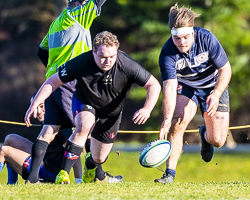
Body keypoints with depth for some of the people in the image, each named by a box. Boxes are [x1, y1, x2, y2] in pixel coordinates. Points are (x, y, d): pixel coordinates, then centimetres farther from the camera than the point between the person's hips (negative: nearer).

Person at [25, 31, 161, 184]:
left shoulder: (127, 65, -30)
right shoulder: (81, 63, -30)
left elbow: (154, 85, -22)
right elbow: (53, 82, -19)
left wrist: (147, 109, -39)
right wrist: (35, 104, -26)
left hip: (111, 113, 2)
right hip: (84, 102, -2)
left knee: (99, 158, 8)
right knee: (84, 125, -36)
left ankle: (89, 166, 49)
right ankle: (63, 173, -31)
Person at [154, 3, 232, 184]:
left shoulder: (206, 38, -26)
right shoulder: (167, 53, -26)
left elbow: (225, 69, -17)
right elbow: (169, 87, -31)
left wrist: (216, 94, -32)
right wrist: (167, 119, -44)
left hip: (213, 86, 0)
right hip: (185, 88, 0)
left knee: (217, 141, -7)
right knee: (177, 123, -27)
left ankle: (205, 135, 32)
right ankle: (170, 172, -17)